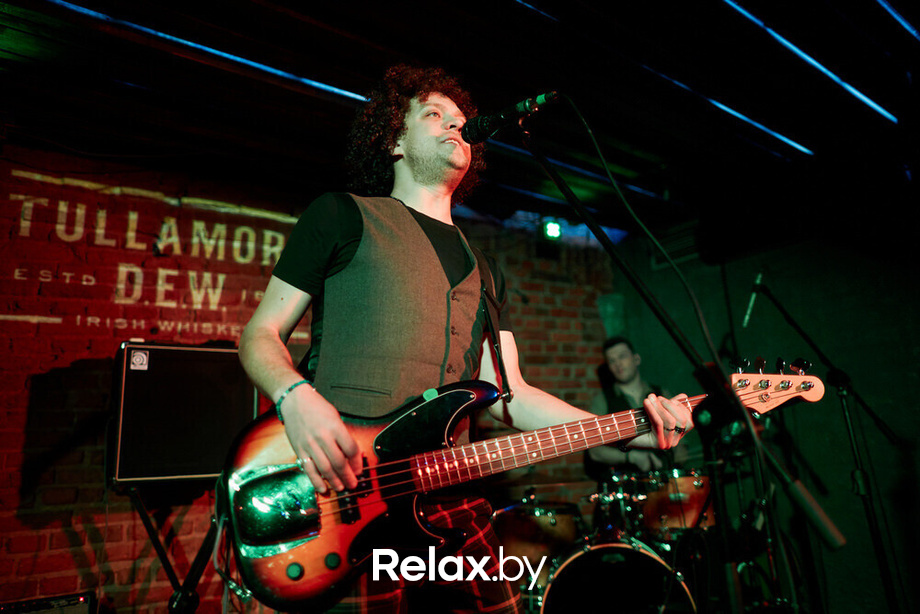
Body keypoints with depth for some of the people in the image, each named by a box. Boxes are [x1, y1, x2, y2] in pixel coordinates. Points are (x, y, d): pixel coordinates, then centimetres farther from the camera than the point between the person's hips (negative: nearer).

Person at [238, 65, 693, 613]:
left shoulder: (485, 271, 17)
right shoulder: (343, 217, 4)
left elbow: (507, 394, 10)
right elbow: (261, 333, 3)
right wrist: (297, 399, -19)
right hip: (340, 491, -4)